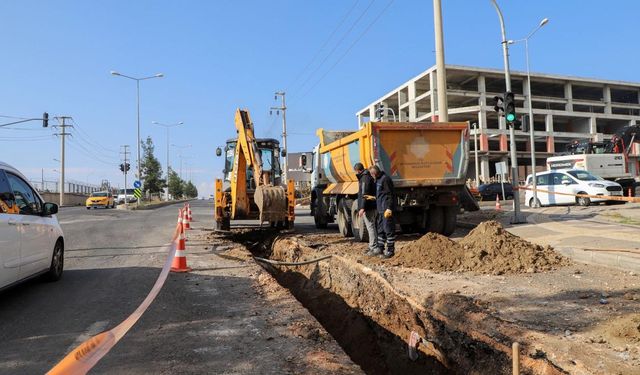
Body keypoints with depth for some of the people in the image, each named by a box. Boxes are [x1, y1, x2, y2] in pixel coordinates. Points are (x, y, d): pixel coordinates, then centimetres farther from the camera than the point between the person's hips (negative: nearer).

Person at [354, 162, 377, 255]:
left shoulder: (365, 179, -13)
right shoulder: (369, 177, 19)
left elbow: (364, 195, -21)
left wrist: (362, 207, -25)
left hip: (368, 208, -11)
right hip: (372, 207, 11)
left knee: (370, 227, -9)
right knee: (371, 227, 15)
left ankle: (374, 248, -8)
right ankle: (372, 246, 22)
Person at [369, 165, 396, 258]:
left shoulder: (385, 179, -14)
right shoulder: (378, 180, 16)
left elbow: (390, 195, -18)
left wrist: (389, 208, -21)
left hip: (386, 209, -10)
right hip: (380, 209, 10)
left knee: (388, 229, -5)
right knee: (380, 229, 15)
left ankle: (390, 250, 0)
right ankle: (380, 248, 24)